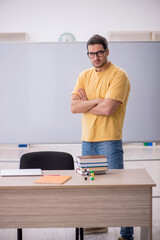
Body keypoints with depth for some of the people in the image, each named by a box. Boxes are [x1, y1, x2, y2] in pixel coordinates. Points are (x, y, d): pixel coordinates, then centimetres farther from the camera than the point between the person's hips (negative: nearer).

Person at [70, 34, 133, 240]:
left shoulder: (118, 75, -9)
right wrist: (98, 101, -13)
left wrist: (85, 103, -4)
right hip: (87, 139, 7)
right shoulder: (84, 76, 11)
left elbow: (108, 109, -21)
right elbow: (74, 107, -1)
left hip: (109, 141, -6)